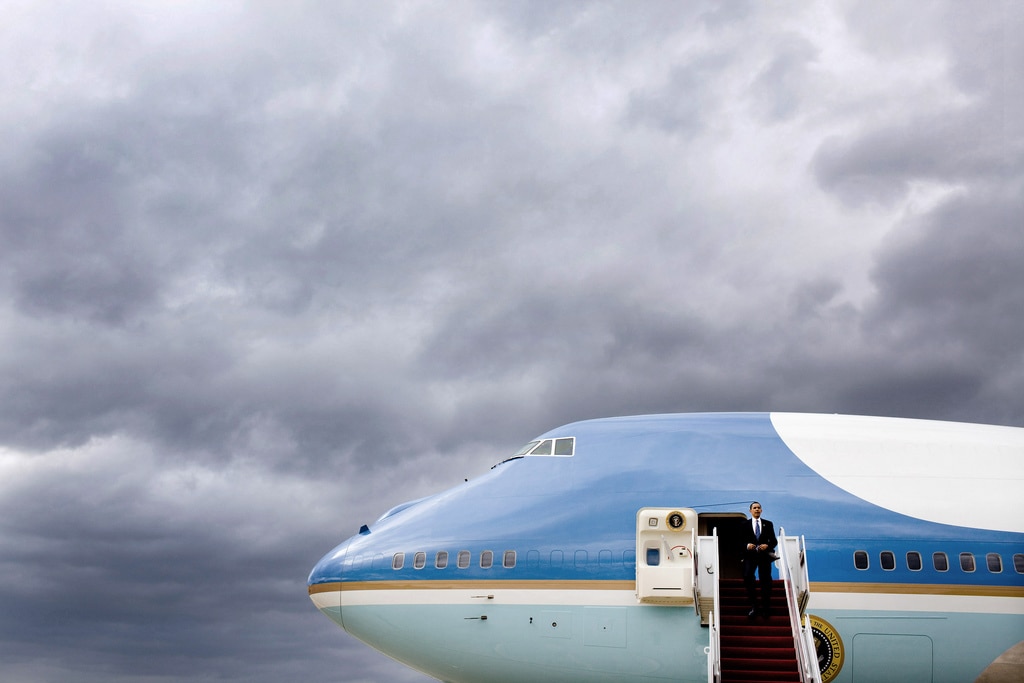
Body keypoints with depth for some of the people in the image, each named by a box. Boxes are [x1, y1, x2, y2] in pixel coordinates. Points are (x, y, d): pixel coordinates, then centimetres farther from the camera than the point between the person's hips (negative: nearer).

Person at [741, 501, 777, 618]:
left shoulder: (768, 524, 13)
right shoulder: (745, 525, 11)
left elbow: (774, 541, 9)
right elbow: (741, 541, 6)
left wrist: (767, 546, -11)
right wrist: (747, 545, -15)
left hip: (764, 555, 1)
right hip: (750, 555, -1)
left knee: (765, 580, 0)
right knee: (747, 577, -21)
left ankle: (766, 609, 10)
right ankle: (753, 606, -13)